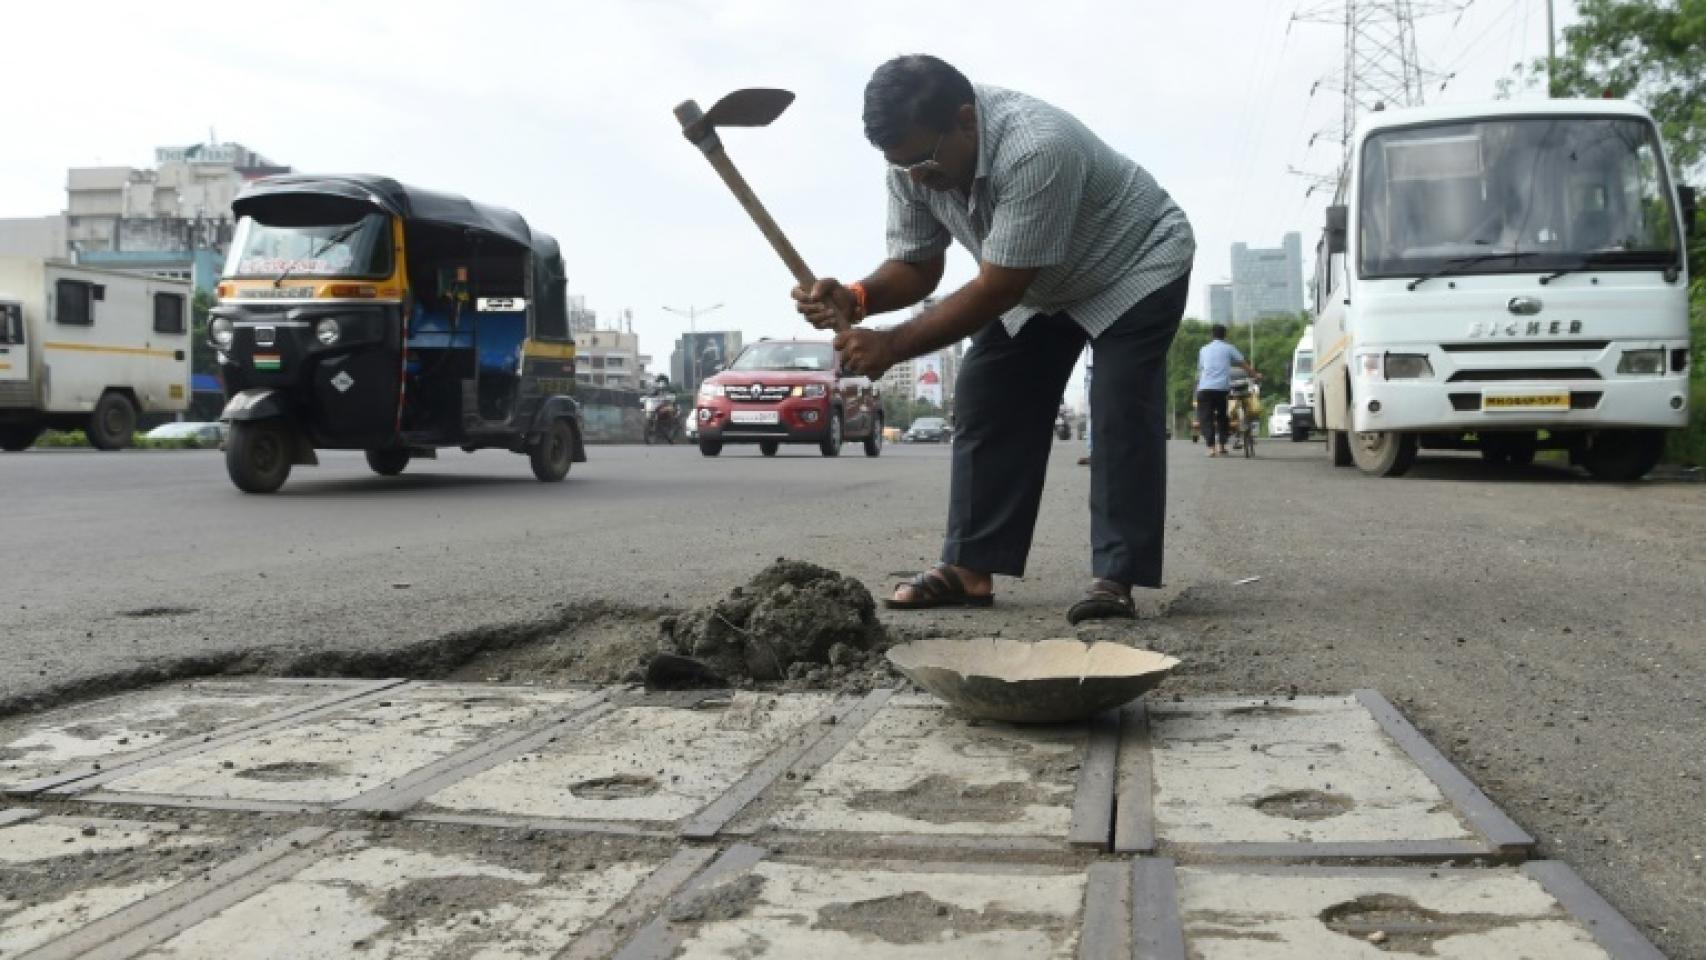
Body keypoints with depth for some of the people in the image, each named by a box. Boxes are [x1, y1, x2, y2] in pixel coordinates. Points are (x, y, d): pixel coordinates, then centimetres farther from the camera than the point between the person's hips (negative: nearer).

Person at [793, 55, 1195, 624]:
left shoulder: (1037, 149, -42)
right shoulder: (914, 160, -20)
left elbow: (997, 291, -38)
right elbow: (916, 266, -12)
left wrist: (891, 346, -37)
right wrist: (854, 299, -33)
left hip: (1136, 265, -7)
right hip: (1039, 284, 7)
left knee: (1121, 412, -19)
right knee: (984, 401, -2)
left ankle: (1115, 579, -15)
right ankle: (970, 568, 2)